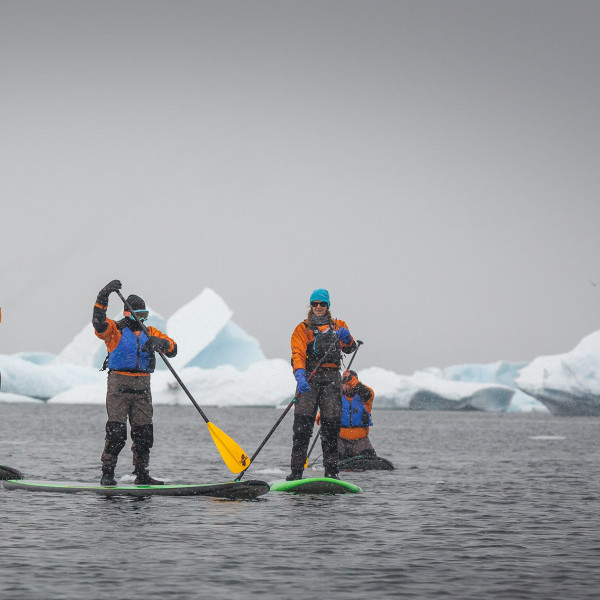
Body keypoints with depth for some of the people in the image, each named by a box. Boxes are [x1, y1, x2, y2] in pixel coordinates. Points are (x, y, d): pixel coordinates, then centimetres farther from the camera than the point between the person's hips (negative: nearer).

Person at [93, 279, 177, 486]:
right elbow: (99, 323, -20)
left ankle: (141, 474, 11)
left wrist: (160, 343, -19)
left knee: (144, 432, 4)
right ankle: (107, 473, -7)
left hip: (142, 386, 5)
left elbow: (173, 349, 4)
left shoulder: (150, 333, 14)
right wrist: (103, 296, -30)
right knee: (116, 430, -11)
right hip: (119, 385, -4)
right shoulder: (115, 330, 2)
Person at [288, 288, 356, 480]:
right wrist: (299, 376, -24)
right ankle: (296, 471, -12)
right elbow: (298, 354, -6)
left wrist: (347, 340, -21)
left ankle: (331, 471, 5)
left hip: (332, 378, 2)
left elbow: (349, 348, 3)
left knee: (332, 425, -1)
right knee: (302, 424, -11)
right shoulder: (302, 329, 9)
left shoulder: (338, 325, 17)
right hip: (309, 378, -2)